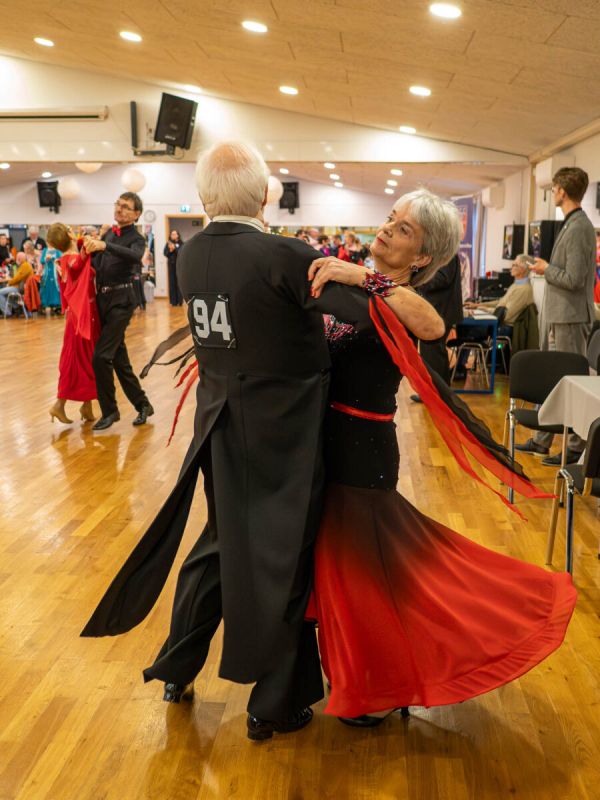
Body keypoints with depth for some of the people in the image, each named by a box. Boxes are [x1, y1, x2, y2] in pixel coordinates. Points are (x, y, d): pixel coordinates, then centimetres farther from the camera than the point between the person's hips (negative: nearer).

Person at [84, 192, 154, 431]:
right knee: (118, 357, 12)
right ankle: (142, 404, 25)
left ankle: (109, 410, 1)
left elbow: (134, 256, -30)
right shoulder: (108, 234, 14)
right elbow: (96, 266, 16)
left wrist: (104, 245, -39)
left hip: (120, 301, -7)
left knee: (101, 356, -13)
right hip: (103, 299, 7)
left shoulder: (136, 238, -6)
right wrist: (90, 246, 0)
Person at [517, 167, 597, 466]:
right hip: (555, 317, 10)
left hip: (569, 319, -10)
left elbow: (573, 279, -21)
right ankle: (542, 440, 26)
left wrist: (546, 268, -8)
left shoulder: (579, 228, -17)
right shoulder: (571, 224, 12)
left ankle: (576, 447, 9)